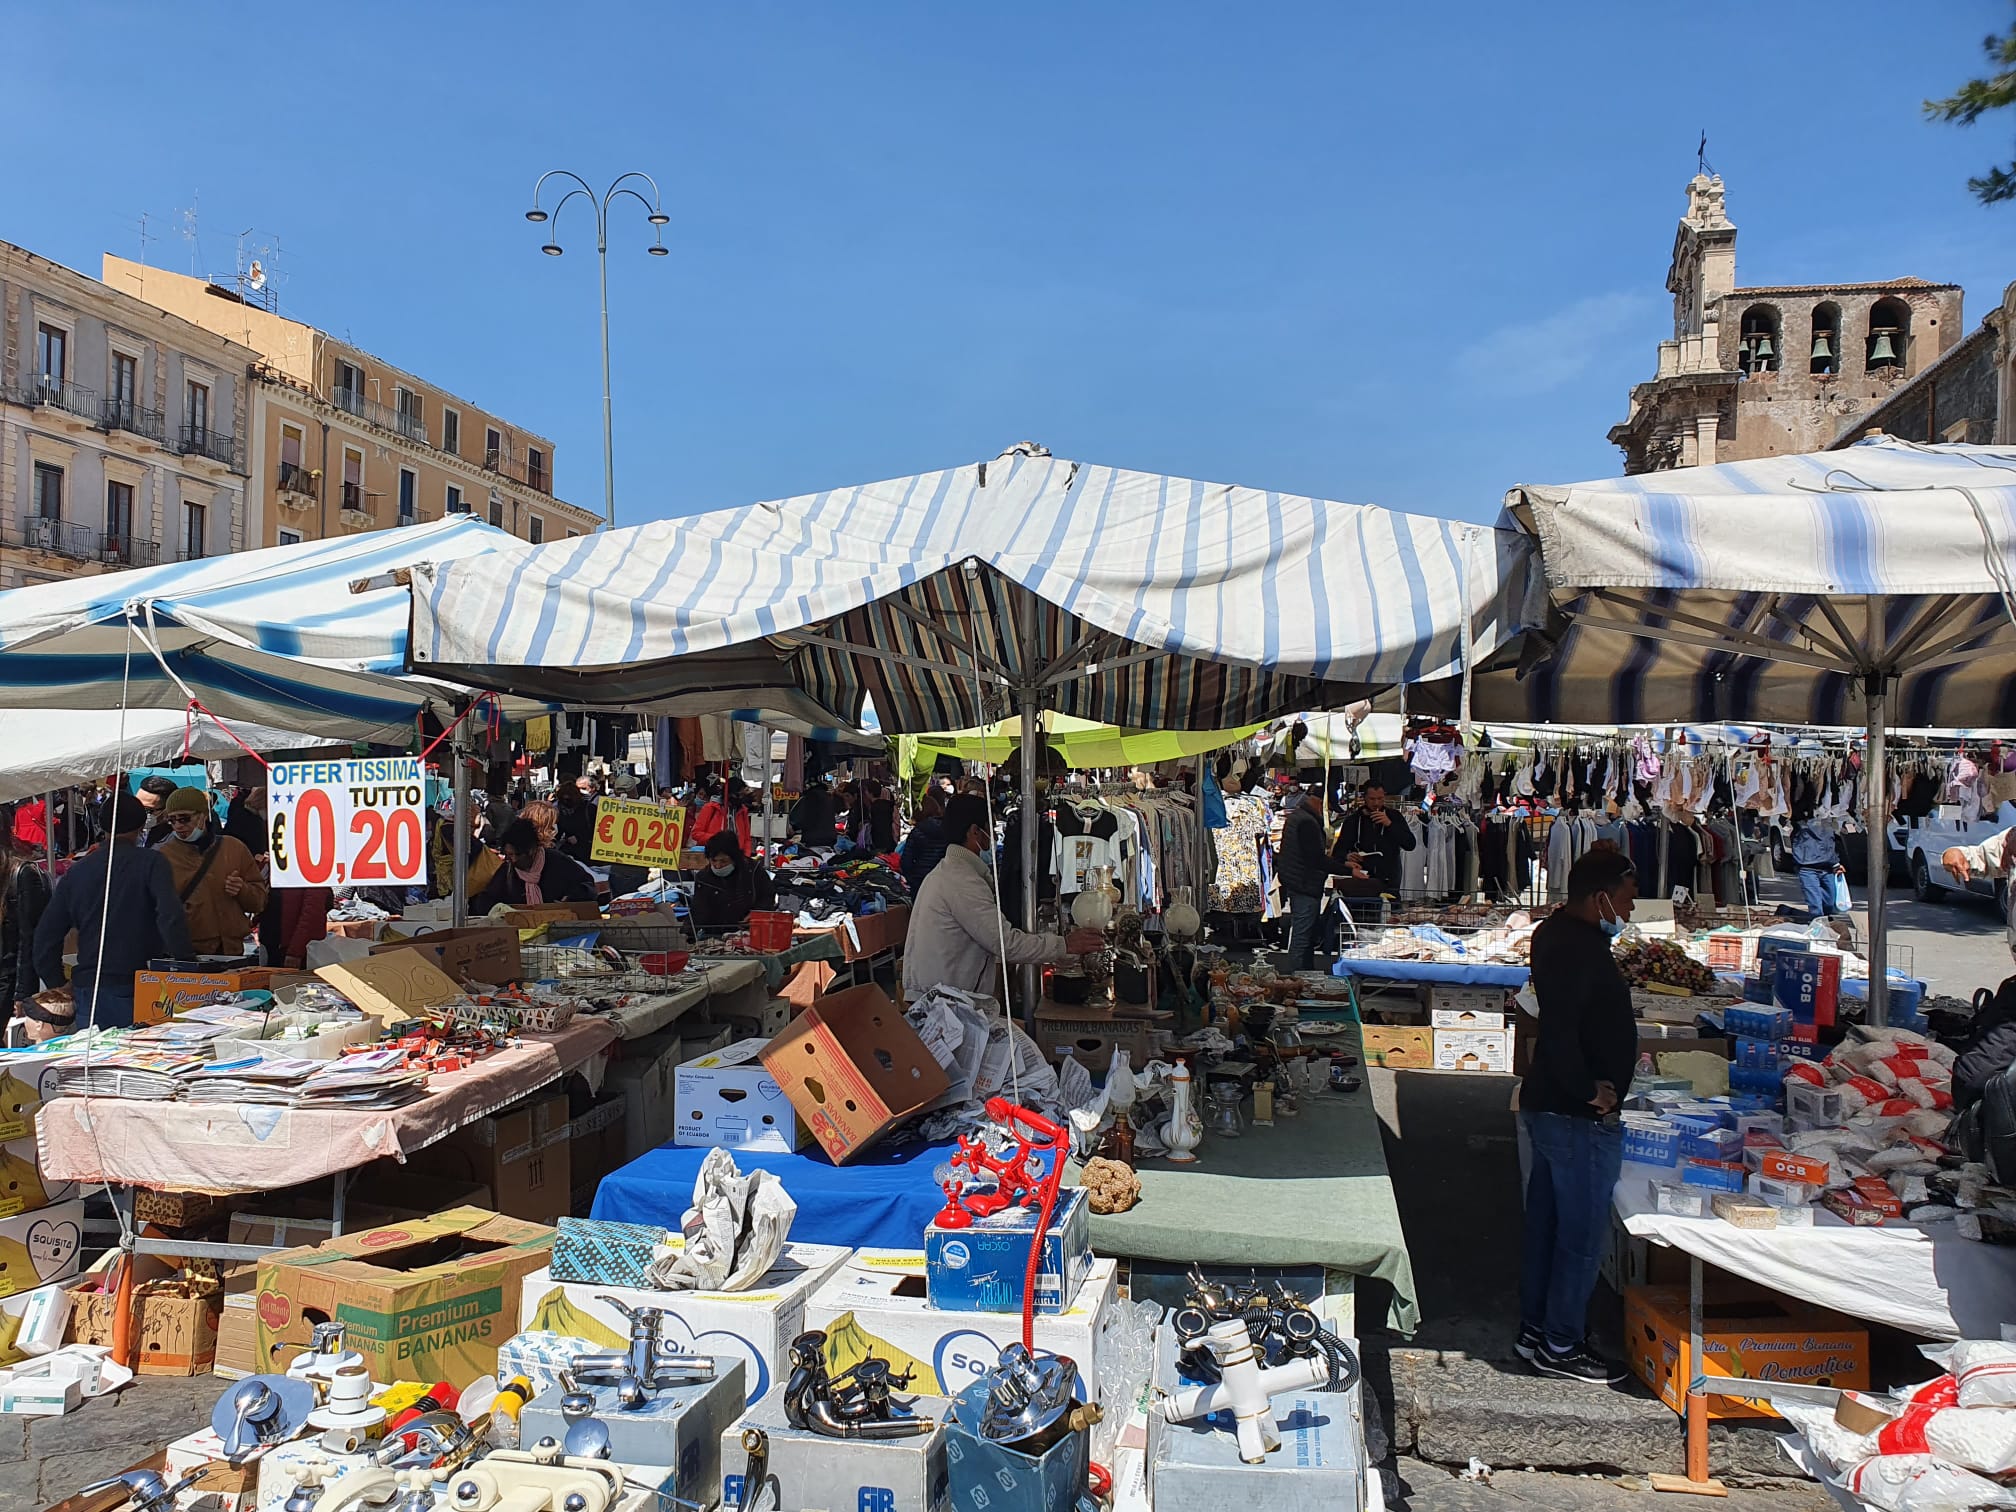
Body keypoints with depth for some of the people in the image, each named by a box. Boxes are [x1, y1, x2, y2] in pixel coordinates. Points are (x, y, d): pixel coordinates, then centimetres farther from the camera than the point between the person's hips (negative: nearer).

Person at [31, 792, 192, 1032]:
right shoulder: (152, 863, -6)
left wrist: (59, 986, 19)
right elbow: (170, 916, -19)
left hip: (88, 992, 4)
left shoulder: (77, 871, 8)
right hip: (139, 991, -4)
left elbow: (46, 935, 11)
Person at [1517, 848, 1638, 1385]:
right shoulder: (1579, 948, -23)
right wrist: (1590, 1091, -23)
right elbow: (1560, 1031, -31)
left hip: (1546, 1105, 11)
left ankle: (1535, 1328, 30)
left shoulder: (1560, 932, 10)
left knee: (1546, 1221, 18)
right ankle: (1560, 1346, 12)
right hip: (1578, 1117, -11)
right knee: (1584, 1233, 1)